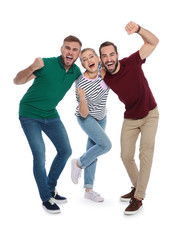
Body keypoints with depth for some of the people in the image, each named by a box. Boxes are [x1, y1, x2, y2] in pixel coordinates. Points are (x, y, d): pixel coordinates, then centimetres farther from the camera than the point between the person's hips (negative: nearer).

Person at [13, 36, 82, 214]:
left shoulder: (75, 71, -5)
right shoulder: (46, 64, -22)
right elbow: (17, 81, -21)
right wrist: (32, 68, -40)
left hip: (50, 115, 6)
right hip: (30, 114, -6)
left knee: (65, 151, 7)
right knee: (39, 154, -13)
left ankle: (51, 188, 25)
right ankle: (46, 199, 0)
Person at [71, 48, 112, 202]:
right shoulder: (81, 84, -31)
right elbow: (84, 113, -30)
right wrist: (82, 99, -47)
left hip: (101, 117, 5)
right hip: (86, 118, -5)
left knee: (93, 150, 9)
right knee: (106, 145, -20)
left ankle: (89, 190, 18)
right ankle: (78, 164, 7)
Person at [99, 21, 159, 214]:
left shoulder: (132, 63, -22)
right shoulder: (104, 78, -13)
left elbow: (153, 42, -22)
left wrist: (138, 29, -39)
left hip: (150, 114, -3)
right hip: (130, 118, 4)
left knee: (146, 152, -15)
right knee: (126, 156, 4)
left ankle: (138, 198, -8)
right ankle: (137, 187, 29)